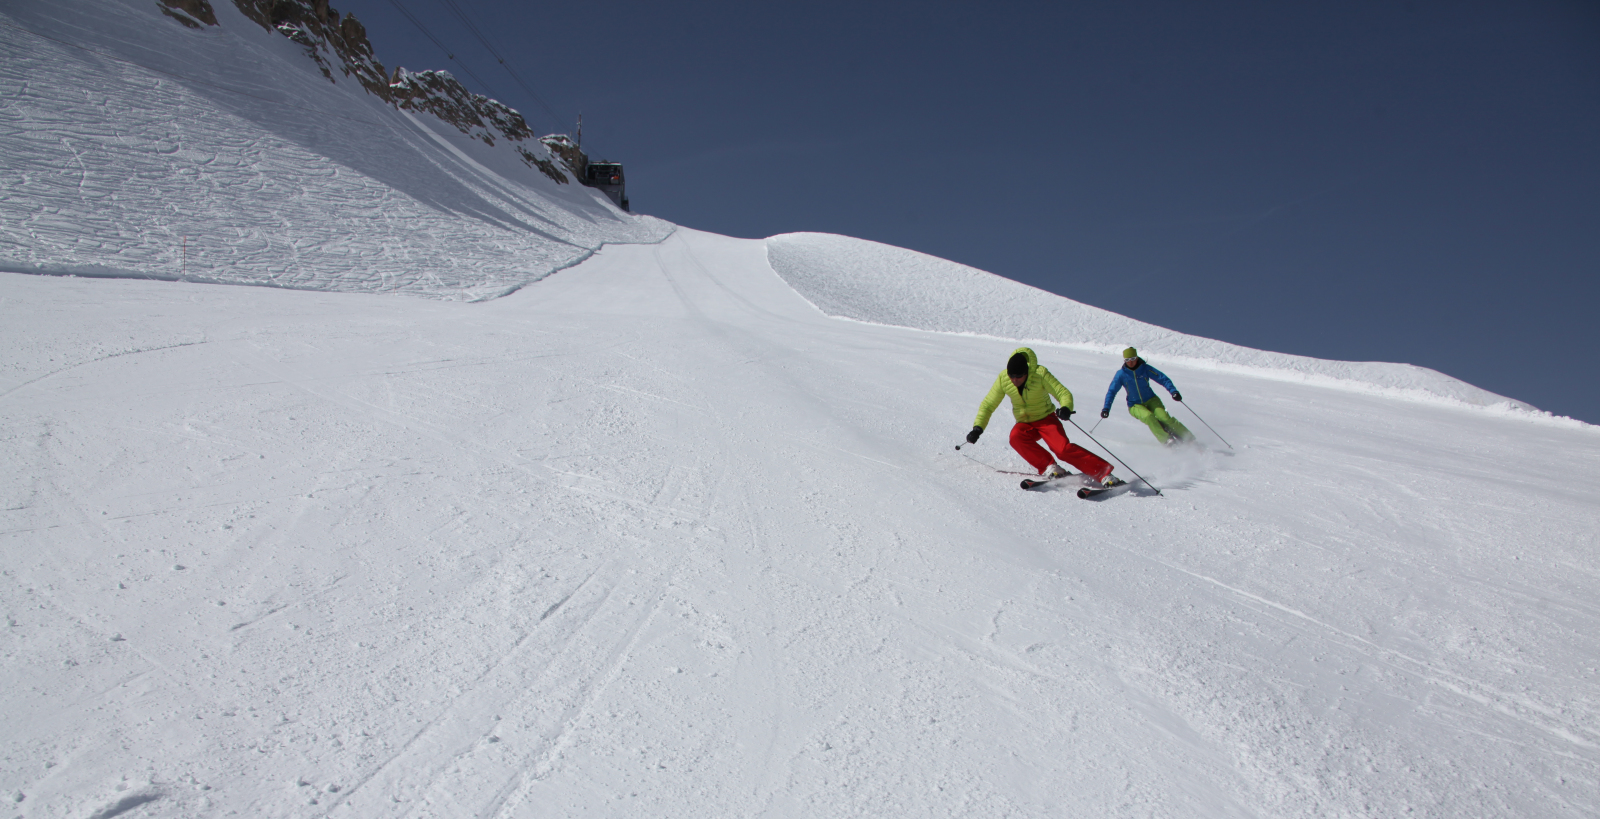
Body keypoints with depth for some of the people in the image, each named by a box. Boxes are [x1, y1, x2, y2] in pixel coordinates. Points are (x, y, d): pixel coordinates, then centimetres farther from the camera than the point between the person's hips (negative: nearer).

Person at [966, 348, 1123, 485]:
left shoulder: (1040, 374, -21)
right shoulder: (1003, 380, -13)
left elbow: (1063, 393, -21)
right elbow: (987, 405, -3)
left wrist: (1066, 408, -43)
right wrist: (978, 428, -16)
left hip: (1046, 419, -3)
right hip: (1025, 424, 3)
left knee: (1063, 449, -27)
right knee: (1016, 437, -32)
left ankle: (1104, 473, -20)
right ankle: (1049, 467, -21)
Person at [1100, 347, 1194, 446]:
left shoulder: (1145, 368, -8)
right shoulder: (1121, 374, -8)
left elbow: (1163, 378, -9)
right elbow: (1112, 391, -3)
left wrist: (1173, 391, -24)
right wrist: (1106, 408, -13)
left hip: (1151, 400, 0)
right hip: (1135, 406, 0)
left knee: (1164, 417, -22)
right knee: (1148, 416, -31)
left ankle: (1189, 439, -11)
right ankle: (1166, 440, -29)